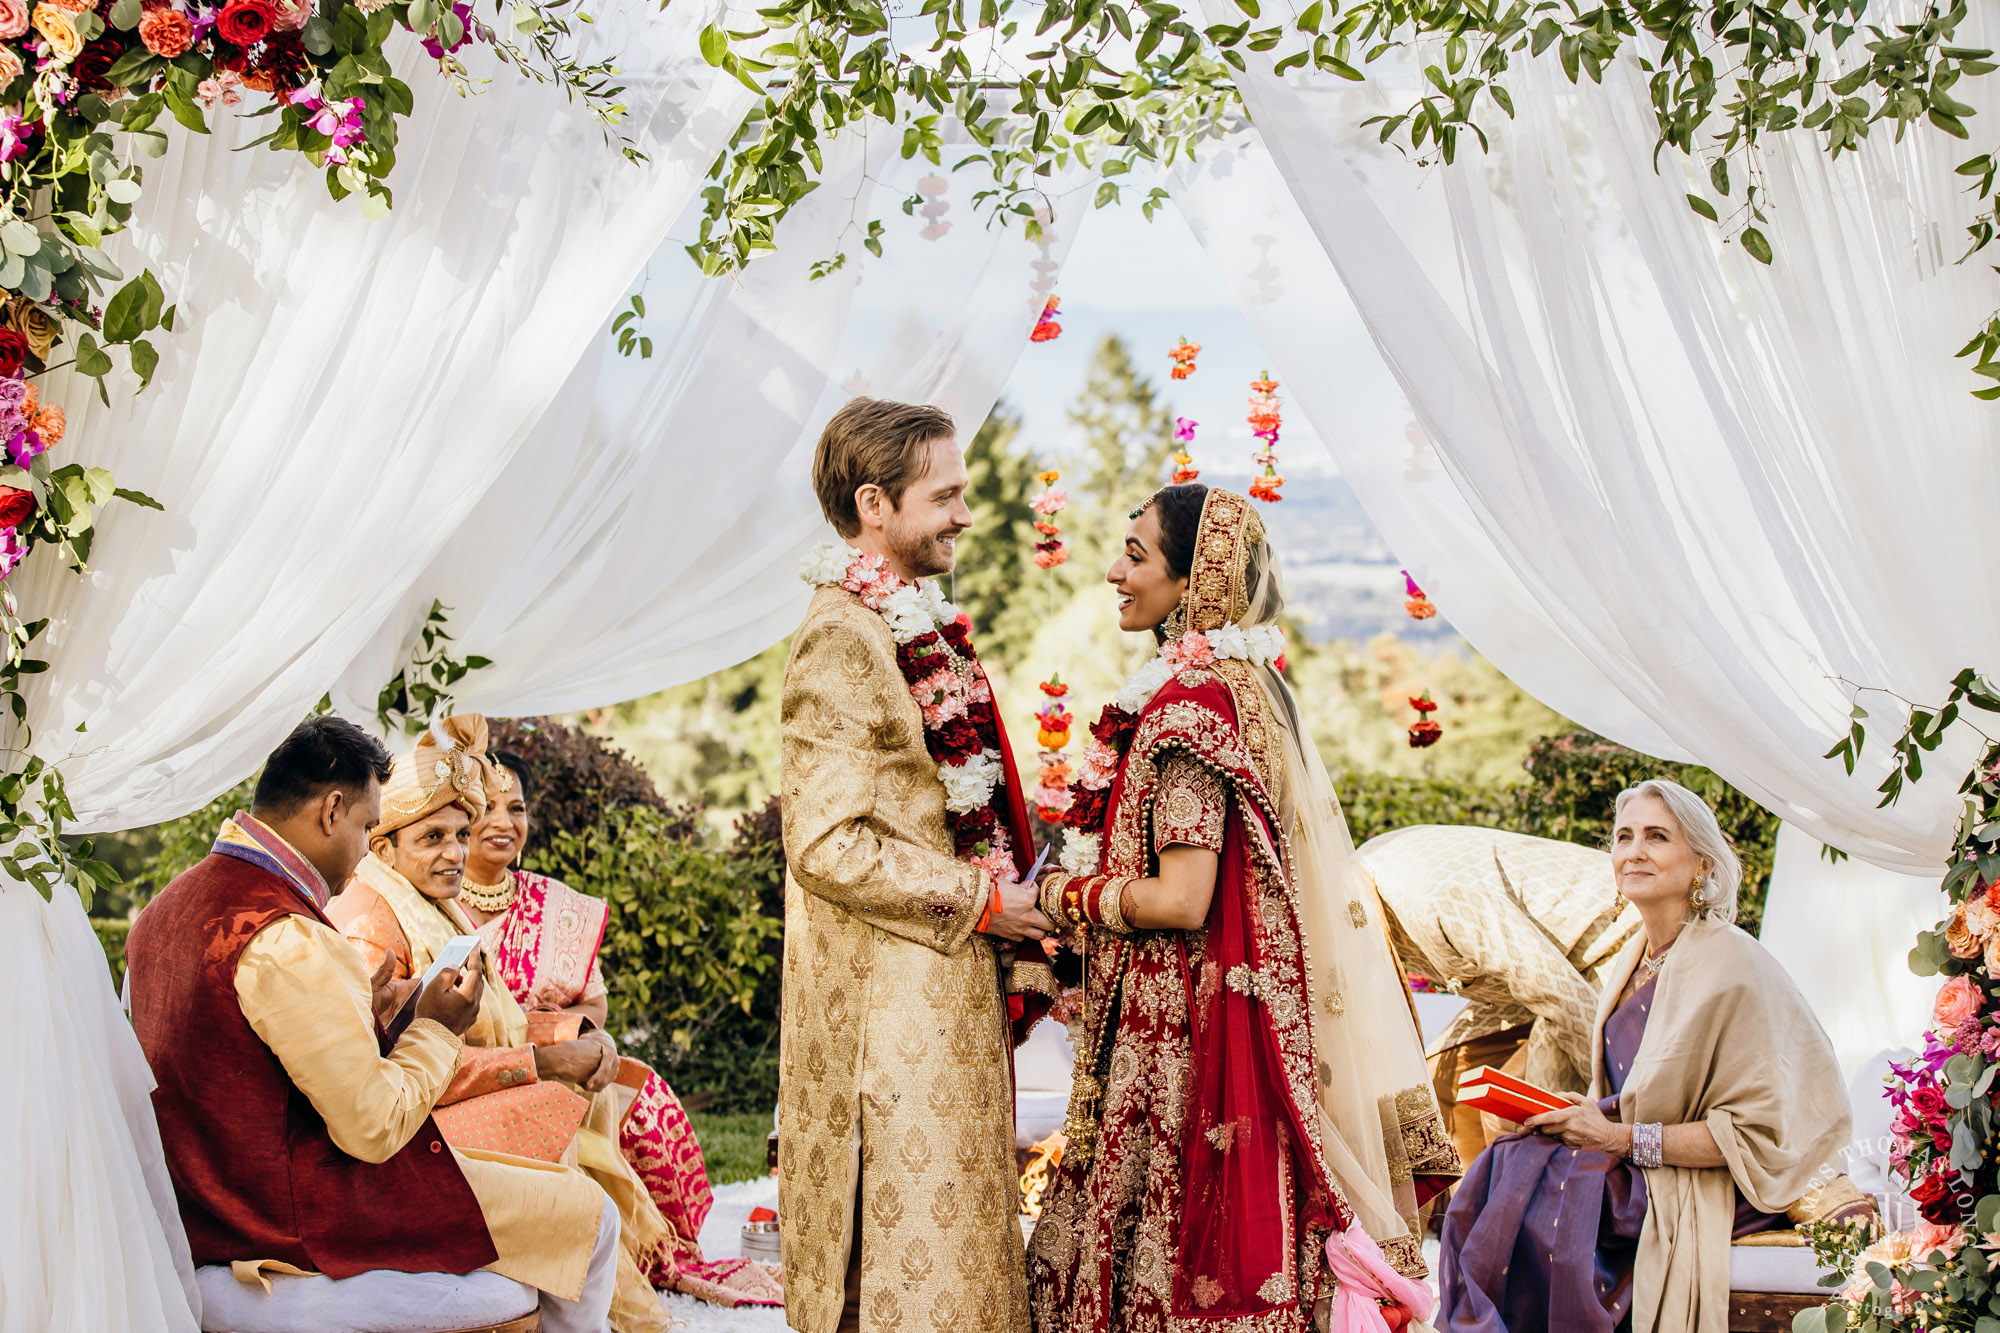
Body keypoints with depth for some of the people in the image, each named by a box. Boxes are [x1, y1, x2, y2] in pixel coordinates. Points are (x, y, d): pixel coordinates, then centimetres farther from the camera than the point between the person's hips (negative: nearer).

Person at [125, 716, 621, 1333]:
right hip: (308, 1223, -10)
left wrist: (361, 1012, 16)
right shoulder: (289, 943, -26)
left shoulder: (164, 909, 5)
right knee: (589, 1216, -2)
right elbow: (375, 1130, -22)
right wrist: (435, 1029, -6)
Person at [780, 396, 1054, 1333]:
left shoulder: (909, 628, 15)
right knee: (910, 1257, -4)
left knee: (955, 1243, 13)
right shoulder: (842, 638, -16)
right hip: (894, 1007, -10)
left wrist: (1011, 934, 15)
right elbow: (827, 842, -21)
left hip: (947, 997, 10)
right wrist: (981, 900, -14)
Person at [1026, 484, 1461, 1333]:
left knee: (1178, 1265, -2)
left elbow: (1181, 900, -22)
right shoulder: (1247, 683, 11)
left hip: (1180, 1036, -9)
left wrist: (1067, 897, -6)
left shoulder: (1190, 703, -17)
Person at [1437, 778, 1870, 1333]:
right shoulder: (1627, 967, 10)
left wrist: (1625, 1139, -18)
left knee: (1540, 1205, -26)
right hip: (1633, 1164, 7)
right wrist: (1583, 1116, -1)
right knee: (1501, 1174, -18)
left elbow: (1759, 1131, -17)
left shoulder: (1731, 965, -14)